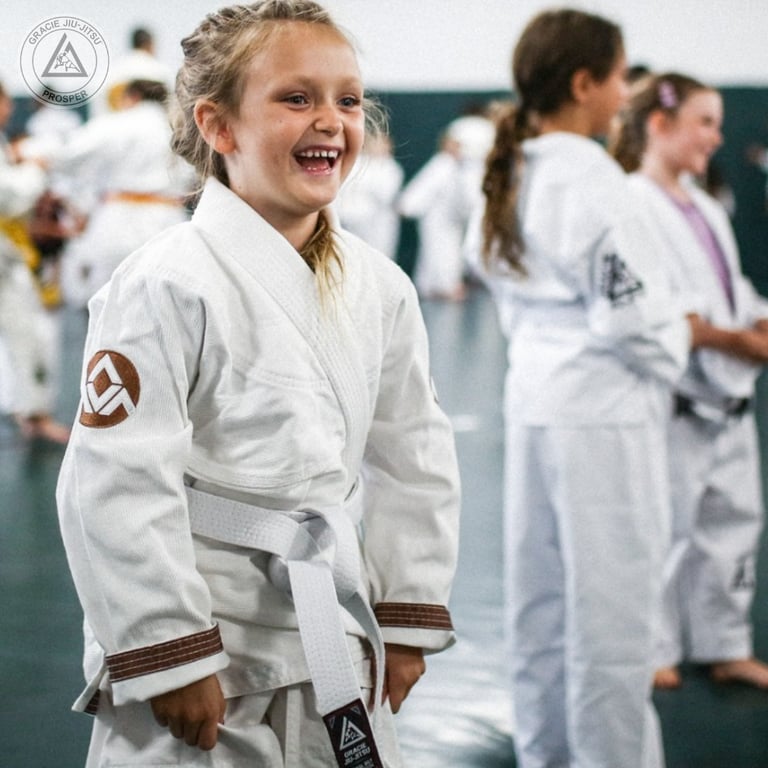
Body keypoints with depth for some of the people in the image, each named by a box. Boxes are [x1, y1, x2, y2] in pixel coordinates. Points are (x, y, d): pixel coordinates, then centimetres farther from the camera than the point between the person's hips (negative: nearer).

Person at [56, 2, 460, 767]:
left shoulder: (378, 287, 4)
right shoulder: (168, 285, -17)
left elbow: (413, 455, 12)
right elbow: (118, 483, -18)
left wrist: (408, 620, 11)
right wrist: (168, 658, -16)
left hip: (332, 648, 6)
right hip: (201, 655, -6)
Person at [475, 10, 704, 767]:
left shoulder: (513, 177, 8)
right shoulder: (591, 180, -18)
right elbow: (635, 317, -18)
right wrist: (681, 337, 1)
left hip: (533, 401, 9)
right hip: (602, 412, -9)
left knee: (542, 604, 16)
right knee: (611, 617, 0)